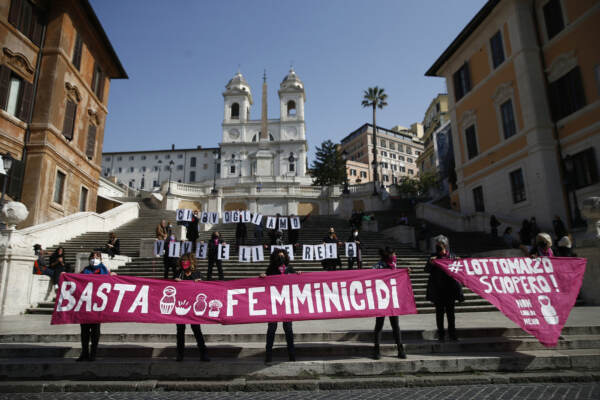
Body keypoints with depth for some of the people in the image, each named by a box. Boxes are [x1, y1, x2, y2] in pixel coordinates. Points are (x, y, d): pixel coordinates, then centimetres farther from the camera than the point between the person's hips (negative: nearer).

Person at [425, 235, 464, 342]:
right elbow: (427, 270, 0)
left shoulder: (452, 256, 5)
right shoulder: (434, 256, 4)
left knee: (450, 311, 6)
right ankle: (441, 334, 12)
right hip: (437, 289, 0)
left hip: (450, 288, 1)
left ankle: (452, 333, 18)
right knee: (439, 312, 4)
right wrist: (430, 263, -18)